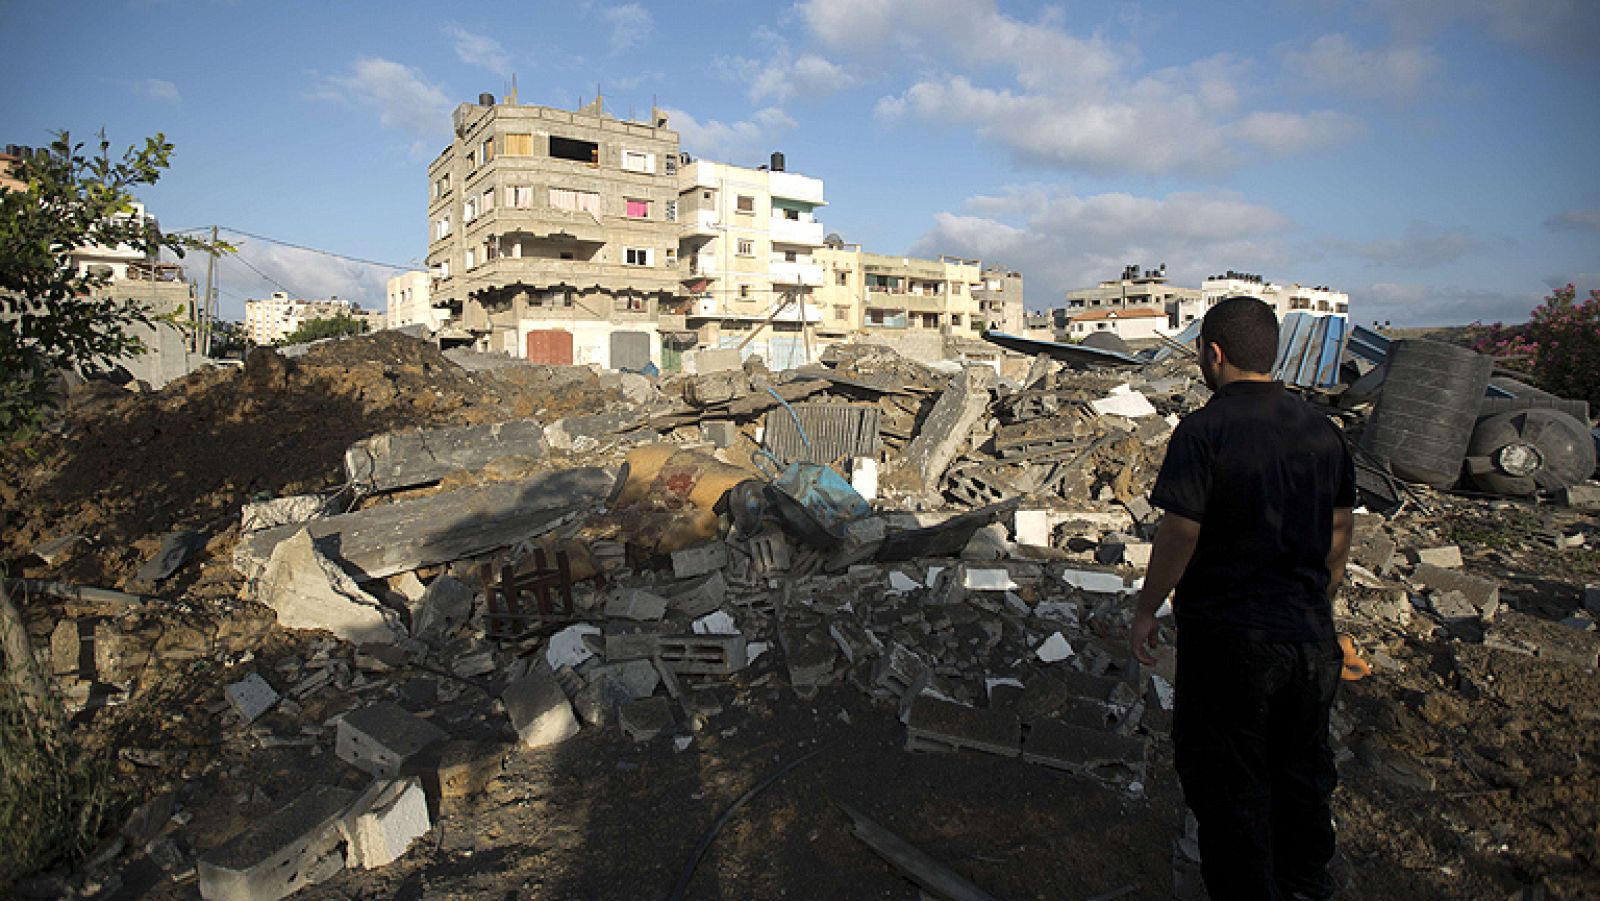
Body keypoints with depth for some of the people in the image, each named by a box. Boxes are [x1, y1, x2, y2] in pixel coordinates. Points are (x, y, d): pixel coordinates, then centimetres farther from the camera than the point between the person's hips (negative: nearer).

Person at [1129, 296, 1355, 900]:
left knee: (1228, 784, 9)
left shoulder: (1203, 431, -18)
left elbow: (1179, 534, -20)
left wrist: (1145, 612, -7)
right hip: (1311, 636, 7)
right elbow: (1341, 533, 10)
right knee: (1302, 771, 24)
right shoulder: (1321, 428, 3)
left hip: (1228, 638, -7)